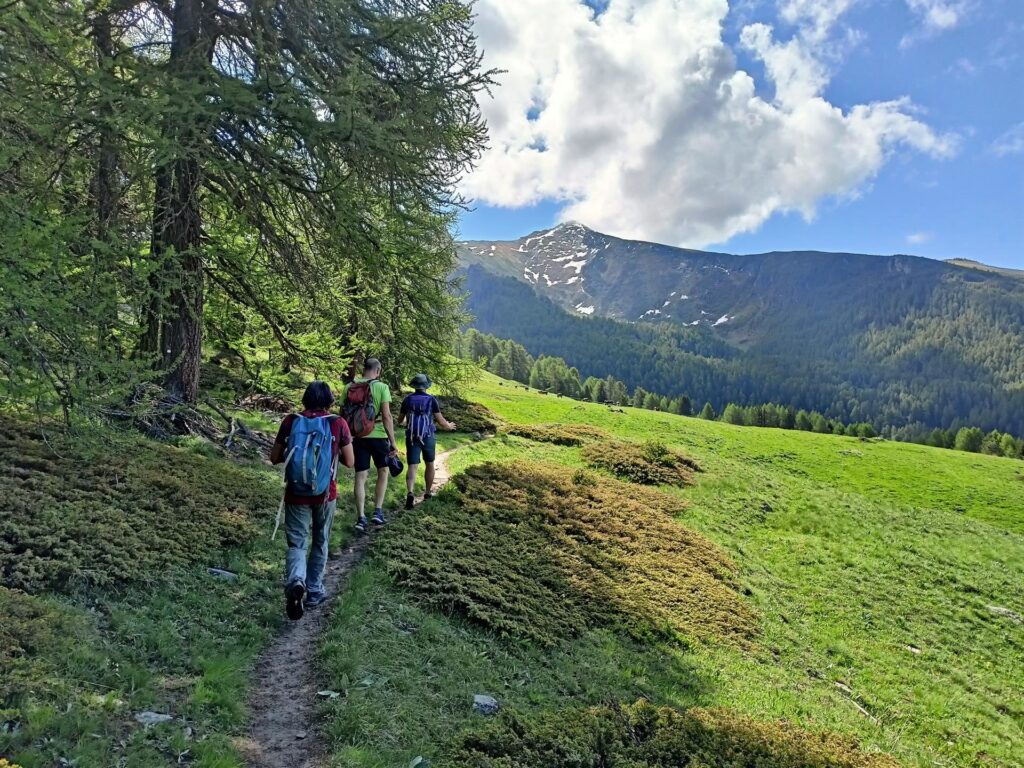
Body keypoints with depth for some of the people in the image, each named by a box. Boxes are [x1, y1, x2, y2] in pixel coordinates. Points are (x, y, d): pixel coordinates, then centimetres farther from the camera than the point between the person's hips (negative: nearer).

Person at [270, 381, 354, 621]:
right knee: (320, 543, 19)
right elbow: (349, 462, -2)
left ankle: (295, 582, -23)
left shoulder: (290, 421, -4)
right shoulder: (338, 423, -7)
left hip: (296, 494, 0)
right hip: (325, 494, 0)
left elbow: (274, 458, 1)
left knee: (297, 544, 5)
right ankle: (314, 591, 26)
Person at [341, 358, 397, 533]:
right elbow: (386, 416, -14)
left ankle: (361, 518, 6)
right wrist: (393, 442, -10)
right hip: (378, 435, -3)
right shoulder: (382, 387, -8)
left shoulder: (349, 387, 2)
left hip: (358, 436, 3)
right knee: (383, 472, 17)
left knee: (360, 477, 8)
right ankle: (378, 512, 14)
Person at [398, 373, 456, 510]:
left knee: (412, 466, -4)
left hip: (412, 437, 1)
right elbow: (441, 421, -2)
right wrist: (449, 426, 19)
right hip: (428, 437, -1)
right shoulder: (432, 400, -3)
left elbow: (400, 420, 16)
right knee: (429, 464, 20)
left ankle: (410, 493, -27)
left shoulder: (407, 400, 4)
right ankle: (428, 492, 33)